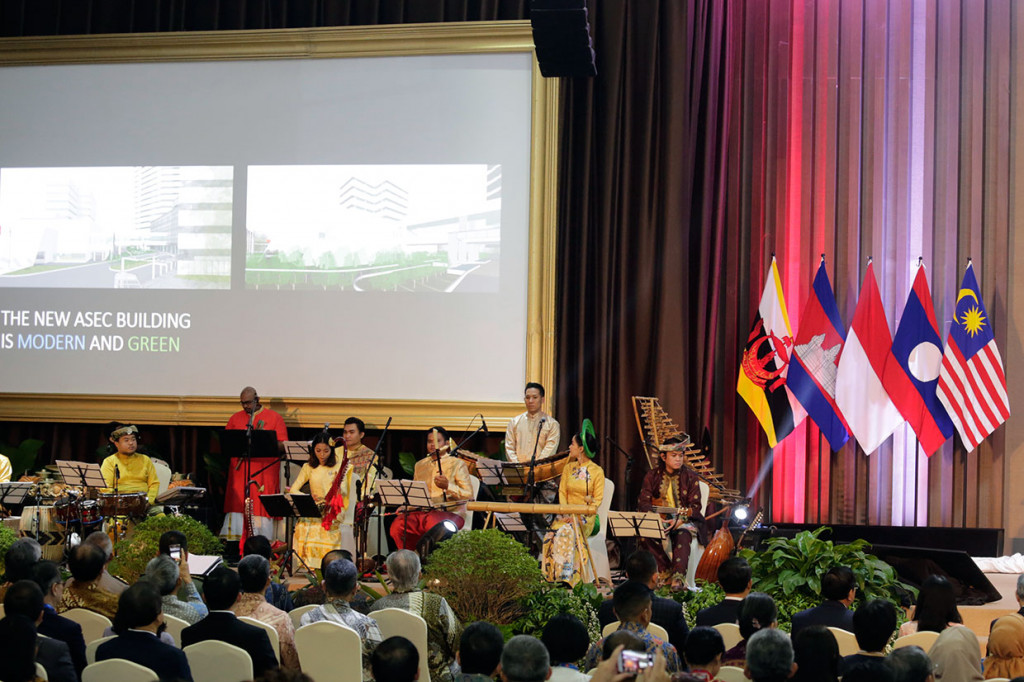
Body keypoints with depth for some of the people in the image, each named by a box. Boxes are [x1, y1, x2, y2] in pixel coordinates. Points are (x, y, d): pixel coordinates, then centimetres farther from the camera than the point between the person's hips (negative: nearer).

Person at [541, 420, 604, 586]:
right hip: (567, 513, 4)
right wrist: (565, 512, -10)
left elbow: (597, 500, -6)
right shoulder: (568, 468, 14)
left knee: (567, 532, -33)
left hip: (586, 516, -4)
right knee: (553, 533, -27)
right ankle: (554, 575, -26)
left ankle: (568, 578, -30)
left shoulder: (597, 472, -2)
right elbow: (562, 492, 9)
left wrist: (578, 516, -19)